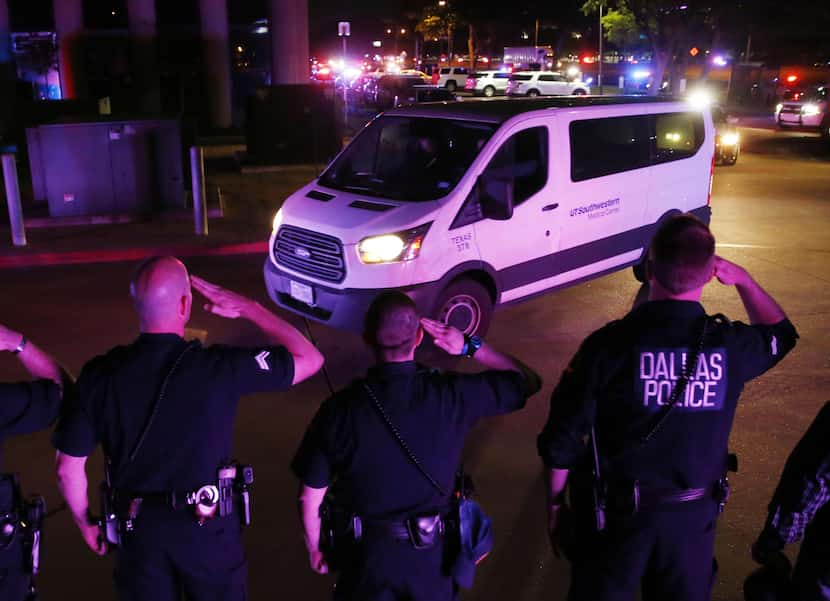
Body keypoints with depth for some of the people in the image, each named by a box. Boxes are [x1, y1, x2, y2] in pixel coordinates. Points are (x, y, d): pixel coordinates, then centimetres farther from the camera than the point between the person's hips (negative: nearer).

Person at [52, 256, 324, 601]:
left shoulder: (100, 374, -13)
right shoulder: (218, 367, -20)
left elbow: (68, 468, -5)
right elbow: (310, 359, -9)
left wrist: (86, 523, 13)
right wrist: (249, 309, -4)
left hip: (137, 528, 2)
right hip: (208, 525, -2)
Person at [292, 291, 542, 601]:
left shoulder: (340, 409, -19)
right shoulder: (453, 396, -19)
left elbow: (309, 498, -9)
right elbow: (527, 380, -2)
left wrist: (314, 548, 9)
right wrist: (470, 346, -7)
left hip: (366, 553, -1)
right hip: (432, 554, 1)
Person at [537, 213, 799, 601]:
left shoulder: (609, 345, -22)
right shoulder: (732, 345, -13)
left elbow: (561, 440, -14)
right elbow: (780, 333, 15)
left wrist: (556, 503, 1)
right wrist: (743, 279, 14)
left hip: (616, 514, -2)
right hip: (694, 515, 2)